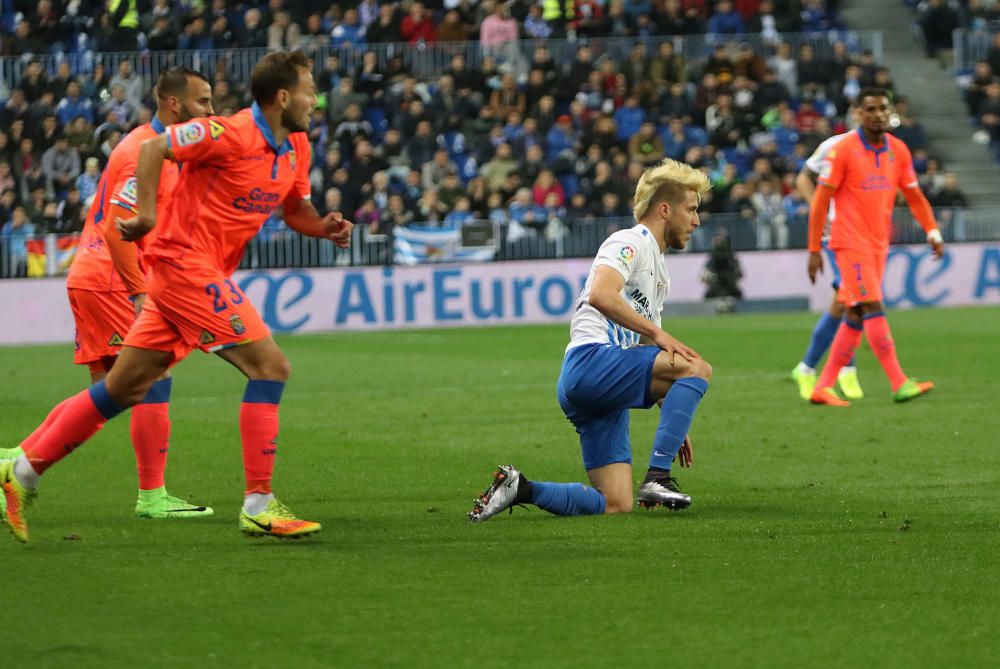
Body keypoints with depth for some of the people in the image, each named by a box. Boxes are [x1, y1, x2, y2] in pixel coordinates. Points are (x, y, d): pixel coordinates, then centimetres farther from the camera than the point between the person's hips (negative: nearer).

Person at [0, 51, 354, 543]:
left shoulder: (295, 148, 11)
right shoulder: (231, 134, -16)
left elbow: (294, 210, 23)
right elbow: (153, 149, -16)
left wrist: (326, 227, 3)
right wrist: (146, 213, -22)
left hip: (204, 273, 9)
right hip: (187, 263, -9)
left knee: (124, 388, 11)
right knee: (269, 366, -13)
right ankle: (258, 505, -12)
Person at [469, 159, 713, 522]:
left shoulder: (658, 272, 28)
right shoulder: (631, 241, -1)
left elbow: (650, 367, 31)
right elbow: (601, 295, -21)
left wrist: (674, 425, 25)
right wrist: (657, 333, -19)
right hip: (590, 360, -9)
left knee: (616, 505, -2)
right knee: (697, 368, -24)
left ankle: (519, 488, 6)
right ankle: (657, 477, -25)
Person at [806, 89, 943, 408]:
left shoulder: (898, 150, 7)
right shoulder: (843, 150, -10)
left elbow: (914, 196, 15)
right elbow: (820, 202, -8)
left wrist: (933, 232, 1)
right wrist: (814, 250, -10)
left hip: (879, 244, 6)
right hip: (851, 243, -6)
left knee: (856, 316, 6)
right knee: (873, 308, -13)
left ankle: (823, 386, 12)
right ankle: (899, 384, -17)